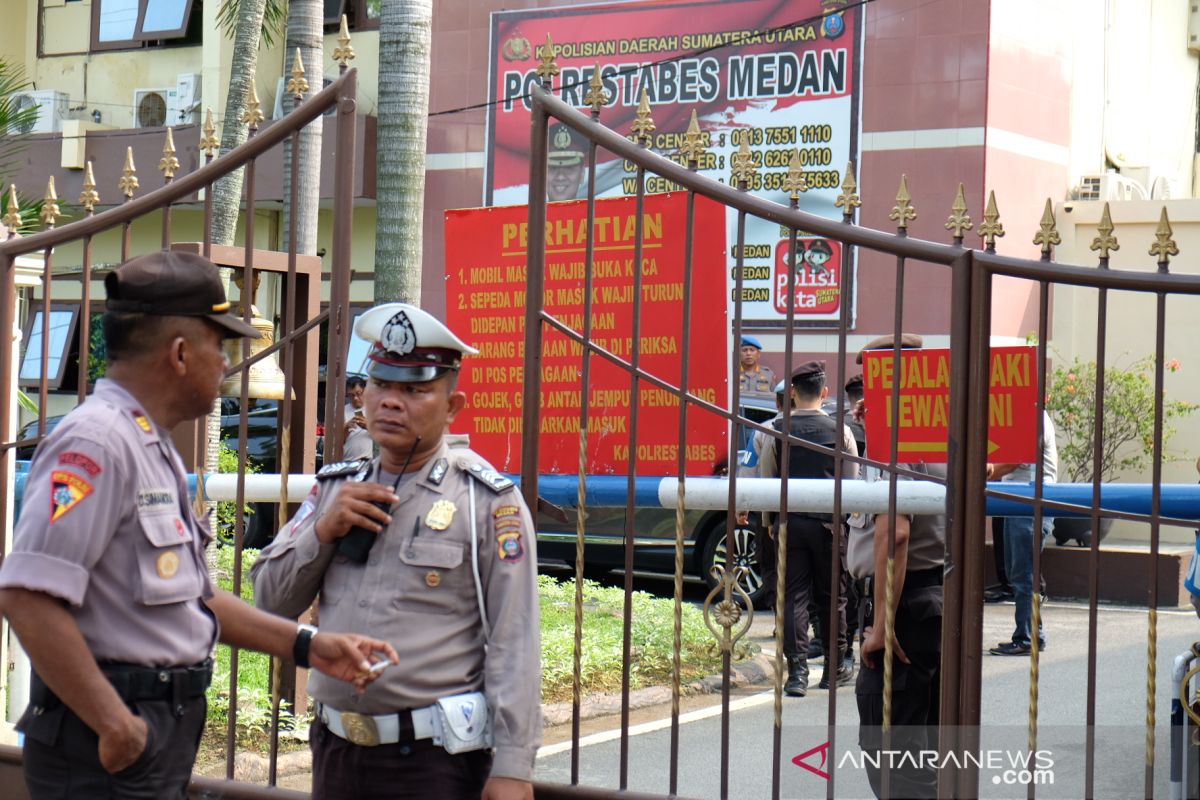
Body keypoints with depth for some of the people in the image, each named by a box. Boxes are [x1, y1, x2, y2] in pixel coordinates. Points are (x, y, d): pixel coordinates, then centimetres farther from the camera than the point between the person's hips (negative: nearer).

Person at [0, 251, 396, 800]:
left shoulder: (154, 449, 16)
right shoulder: (96, 443, -17)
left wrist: (304, 645, 17)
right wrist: (114, 723, -22)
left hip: (163, 732, 10)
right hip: (110, 752, -10)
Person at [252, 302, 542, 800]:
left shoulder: (488, 502, -6)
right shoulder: (335, 489, 11)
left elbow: (512, 646, -11)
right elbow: (270, 600, 11)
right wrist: (324, 530, -6)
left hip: (433, 759, -5)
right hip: (335, 751, 5)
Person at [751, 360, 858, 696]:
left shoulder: (774, 431, -3)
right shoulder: (840, 432, -3)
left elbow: (766, 480, 3)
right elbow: (851, 483, 3)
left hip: (789, 521, 0)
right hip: (828, 523, 0)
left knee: (794, 596, 1)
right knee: (832, 596, 12)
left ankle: (797, 671, -8)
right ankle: (835, 669, 22)